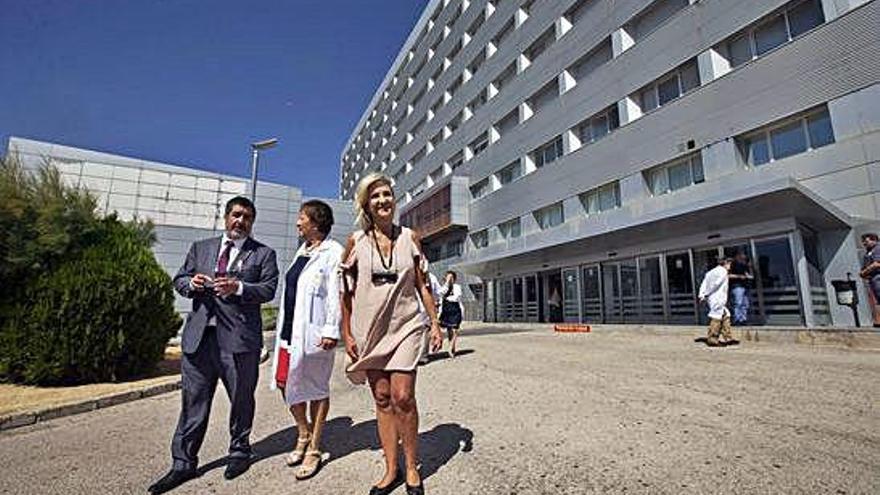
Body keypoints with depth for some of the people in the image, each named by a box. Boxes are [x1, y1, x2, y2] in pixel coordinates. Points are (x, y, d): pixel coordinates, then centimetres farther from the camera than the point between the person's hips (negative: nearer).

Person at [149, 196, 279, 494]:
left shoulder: (264, 254, 4)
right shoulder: (200, 248, 17)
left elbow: (268, 289, -5)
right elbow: (179, 280, 16)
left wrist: (238, 287, -21)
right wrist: (191, 283, -7)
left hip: (239, 338, -3)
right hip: (199, 335, 3)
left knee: (241, 399, 10)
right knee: (193, 401, 10)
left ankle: (239, 451, 31)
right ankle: (183, 464, 24)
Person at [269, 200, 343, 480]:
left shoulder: (333, 252, -9)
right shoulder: (302, 251, 16)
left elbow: (335, 294, -16)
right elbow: (289, 291, 18)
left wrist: (331, 330, -21)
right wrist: (283, 329, 19)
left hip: (313, 331, -8)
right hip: (289, 329, 8)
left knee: (316, 388, 5)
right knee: (285, 383, 13)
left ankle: (314, 450, 21)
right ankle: (304, 435, 35)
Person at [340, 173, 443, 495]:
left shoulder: (409, 238, 2)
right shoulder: (356, 241, 1)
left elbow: (423, 286, 5)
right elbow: (346, 291, 5)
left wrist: (435, 323, 2)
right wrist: (347, 333, 2)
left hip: (405, 326, -1)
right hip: (370, 329, 1)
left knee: (402, 397, -7)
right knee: (382, 400, 9)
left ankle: (411, 468, 16)